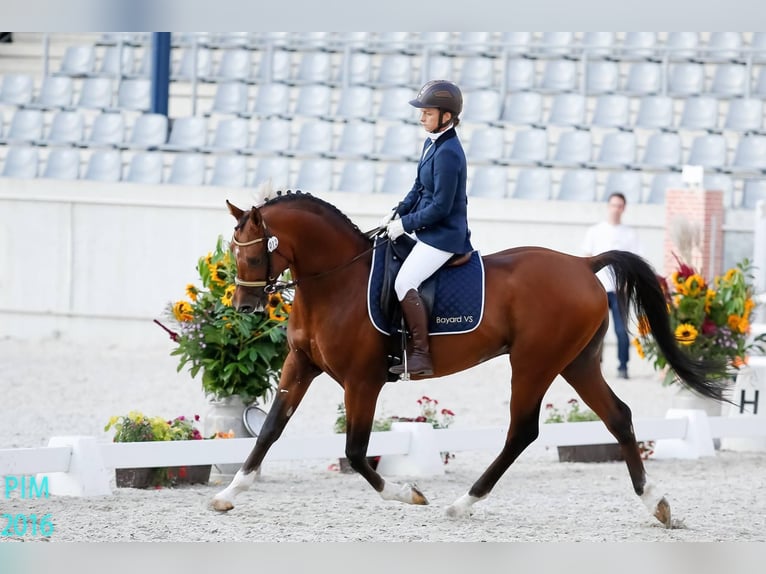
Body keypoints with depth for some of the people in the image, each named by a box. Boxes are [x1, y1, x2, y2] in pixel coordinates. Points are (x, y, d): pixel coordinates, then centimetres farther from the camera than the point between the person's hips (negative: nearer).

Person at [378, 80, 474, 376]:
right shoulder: (432, 143, 8)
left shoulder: (447, 153, -23)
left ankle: (421, 356, -19)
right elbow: (419, 188, 18)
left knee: (404, 283, -21)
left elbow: (440, 207, -23)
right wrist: (397, 213, 5)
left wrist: (406, 224, -16)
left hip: (443, 235, -11)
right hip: (429, 231, 11)